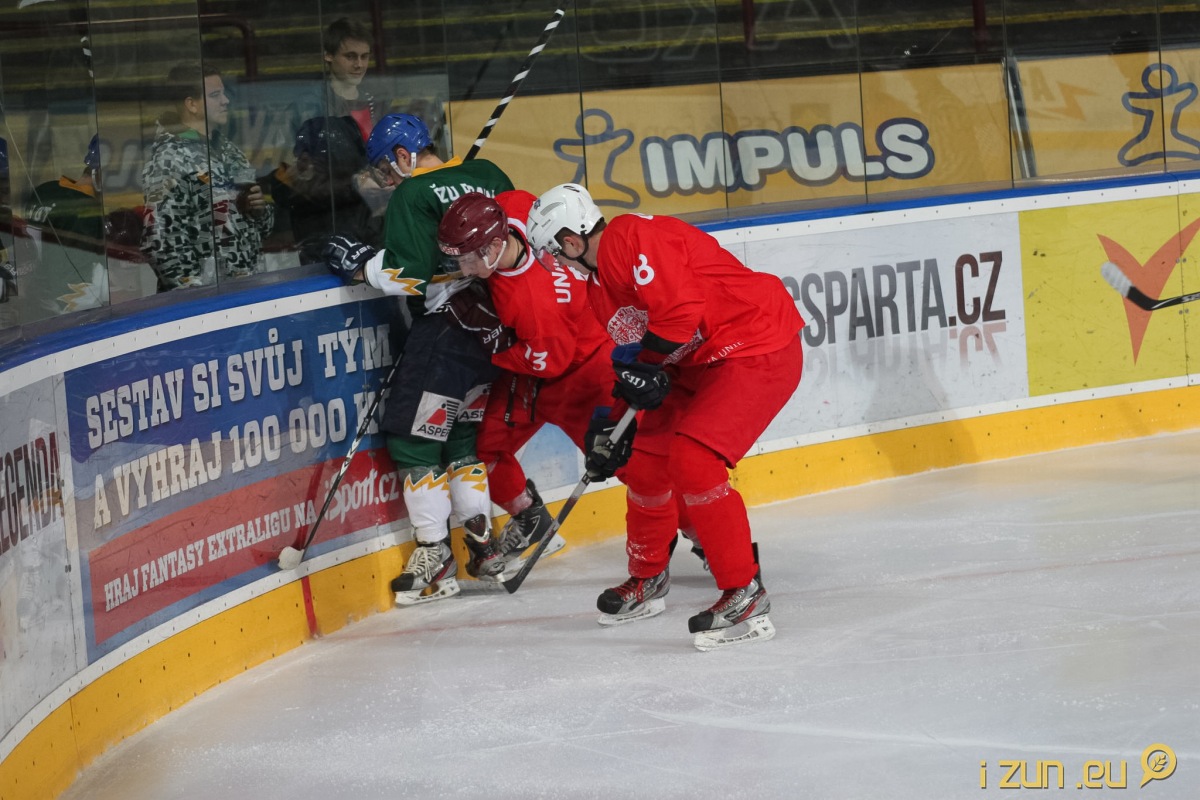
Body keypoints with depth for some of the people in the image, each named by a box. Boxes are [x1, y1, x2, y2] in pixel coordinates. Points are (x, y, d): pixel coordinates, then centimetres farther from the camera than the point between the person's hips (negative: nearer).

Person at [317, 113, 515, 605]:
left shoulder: (412, 195, -11)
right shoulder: (486, 176, 11)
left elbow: (409, 275, -18)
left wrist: (359, 263, -6)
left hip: (443, 332, -8)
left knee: (414, 436, 0)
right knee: (465, 433, 18)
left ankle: (435, 555, -1)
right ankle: (482, 546, 14)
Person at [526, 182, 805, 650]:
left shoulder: (632, 240, -21)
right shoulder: (598, 285, 13)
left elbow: (681, 310, -29)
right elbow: (626, 354, 20)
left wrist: (637, 363, -18)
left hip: (759, 352, -11)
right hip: (699, 363, 11)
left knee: (691, 461, -22)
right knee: (646, 459, 12)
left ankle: (745, 597, -17)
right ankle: (648, 576, 36)